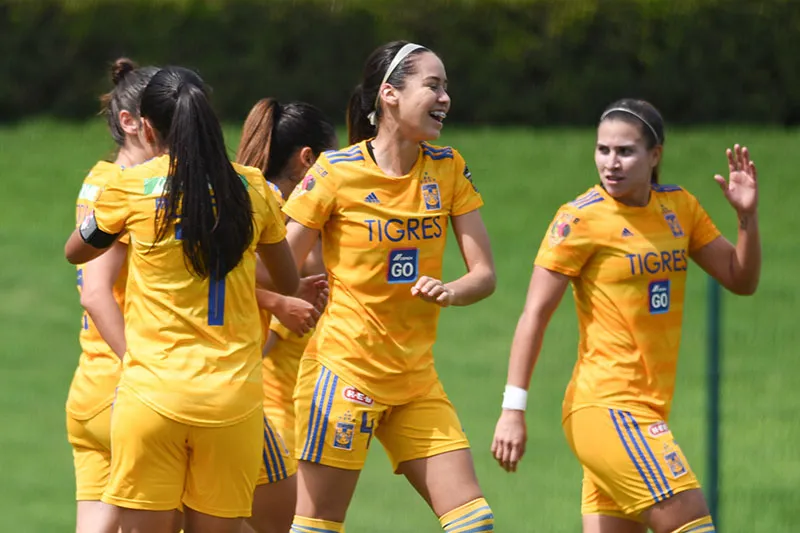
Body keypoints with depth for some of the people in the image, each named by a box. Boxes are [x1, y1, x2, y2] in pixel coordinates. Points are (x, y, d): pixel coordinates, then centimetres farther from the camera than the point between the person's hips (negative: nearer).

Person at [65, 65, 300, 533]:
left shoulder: (132, 187, -2)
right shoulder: (251, 188, 4)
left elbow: (76, 252, 17)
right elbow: (289, 284, 18)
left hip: (153, 392, -2)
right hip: (234, 397, 2)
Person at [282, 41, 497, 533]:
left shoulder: (448, 168, 4)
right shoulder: (336, 173, -10)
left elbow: (484, 274, 2)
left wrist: (449, 291, -17)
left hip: (416, 378, 5)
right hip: (343, 371, -5)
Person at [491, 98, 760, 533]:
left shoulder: (679, 207, 9)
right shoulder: (580, 219, -8)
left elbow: (741, 280, 14)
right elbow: (535, 314, -9)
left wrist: (747, 216, -4)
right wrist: (513, 408, -13)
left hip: (646, 412, 7)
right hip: (606, 409, -7)